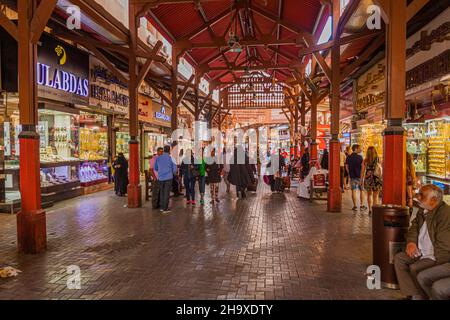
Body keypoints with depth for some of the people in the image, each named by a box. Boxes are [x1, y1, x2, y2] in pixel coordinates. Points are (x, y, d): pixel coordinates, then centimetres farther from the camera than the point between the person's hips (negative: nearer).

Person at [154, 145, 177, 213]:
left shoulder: (158, 158, 3)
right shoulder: (171, 158, -6)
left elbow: (155, 168, 13)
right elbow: (174, 169, -2)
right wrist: (173, 173, 19)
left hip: (160, 178, 3)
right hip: (168, 177, -3)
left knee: (162, 192, 16)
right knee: (166, 193, 1)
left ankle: (162, 207, 19)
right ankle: (165, 209, 2)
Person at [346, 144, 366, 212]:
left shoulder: (348, 157, 3)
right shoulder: (359, 157, -10)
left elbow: (347, 167, 8)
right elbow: (363, 166, -11)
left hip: (352, 176, 3)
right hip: (359, 176, -3)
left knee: (353, 191, 6)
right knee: (361, 191, 8)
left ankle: (355, 206, 7)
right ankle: (361, 206, 10)